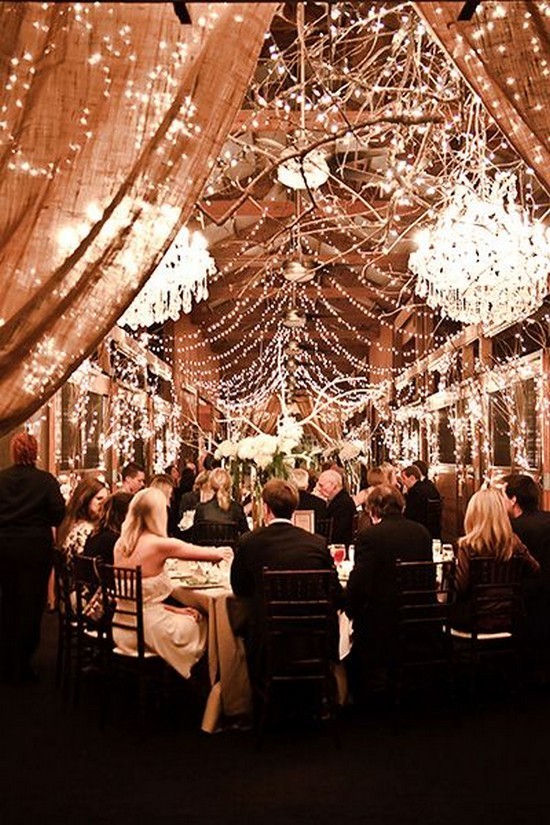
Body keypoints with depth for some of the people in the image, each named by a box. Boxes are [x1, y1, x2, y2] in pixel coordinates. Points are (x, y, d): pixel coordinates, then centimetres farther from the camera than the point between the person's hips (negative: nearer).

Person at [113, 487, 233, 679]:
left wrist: (173, 609, 9)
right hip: (149, 629, -7)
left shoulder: (121, 544, -1)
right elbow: (216, 554, -9)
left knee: (186, 616, 26)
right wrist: (221, 552, 15)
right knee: (202, 625, 19)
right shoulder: (159, 545, -20)